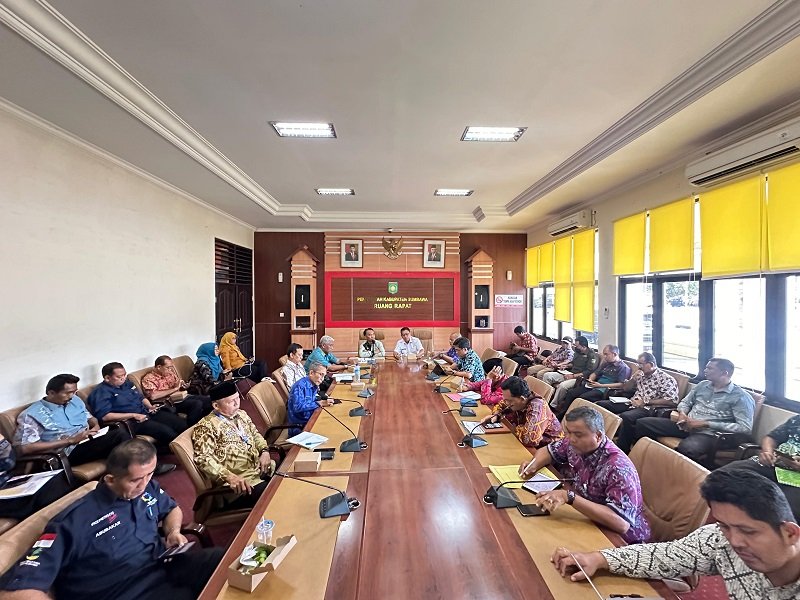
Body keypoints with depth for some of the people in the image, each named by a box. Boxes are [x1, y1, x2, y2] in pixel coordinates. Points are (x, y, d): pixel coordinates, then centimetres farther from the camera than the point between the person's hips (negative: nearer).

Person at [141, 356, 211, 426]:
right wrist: (174, 389, -19)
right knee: (197, 404, -30)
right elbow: (153, 396, -24)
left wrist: (184, 386, 1)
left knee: (207, 400, -7)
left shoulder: (170, 373, 15)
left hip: (182, 396, 8)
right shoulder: (149, 378, -7)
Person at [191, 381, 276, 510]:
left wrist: (264, 451, 3)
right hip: (241, 480, -8)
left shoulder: (241, 414, 14)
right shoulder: (206, 426, -9)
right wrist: (230, 477, -30)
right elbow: (203, 459, -18)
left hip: (262, 469, 8)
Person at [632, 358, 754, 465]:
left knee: (686, 448, -42)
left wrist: (705, 423, -18)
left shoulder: (740, 397, -4)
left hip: (707, 433, -6)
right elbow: (685, 402, 23)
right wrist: (682, 414, -3)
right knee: (643, 423, -9)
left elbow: (746, 428, -15)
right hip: (685, 426, 7)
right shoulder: (702, 385, 15)